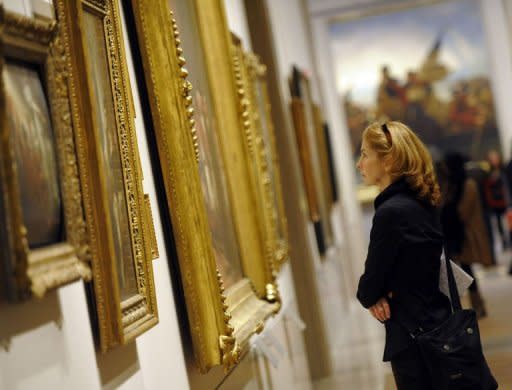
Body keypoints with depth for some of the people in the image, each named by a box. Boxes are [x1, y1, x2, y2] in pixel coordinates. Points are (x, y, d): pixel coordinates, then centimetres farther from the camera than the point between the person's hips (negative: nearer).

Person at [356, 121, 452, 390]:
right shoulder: (423, 203, 5)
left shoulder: (391, 212, -23)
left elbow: (372, 280, -16)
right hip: (437, 323, 9)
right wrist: (379, 293, -7)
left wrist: (369, 297, 6)